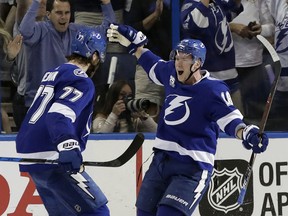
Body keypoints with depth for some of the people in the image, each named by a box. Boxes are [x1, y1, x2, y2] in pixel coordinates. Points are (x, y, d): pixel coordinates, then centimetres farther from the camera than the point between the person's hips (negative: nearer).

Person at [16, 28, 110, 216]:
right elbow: (59, 114, -25)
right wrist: (67, 144, -39)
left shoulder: (54, 74, 20)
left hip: (32, 155, 10)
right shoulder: (82, 81, -9)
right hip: (51, 160, -10)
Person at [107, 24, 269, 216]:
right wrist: (133, 43, 26)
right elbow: (153, 65, 24)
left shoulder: (213, 90, -17)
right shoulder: (172, 73, 3)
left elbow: (229, 119, -24)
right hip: (161, 160, 8)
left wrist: (247, 133, -43)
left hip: (192, 168, -8)